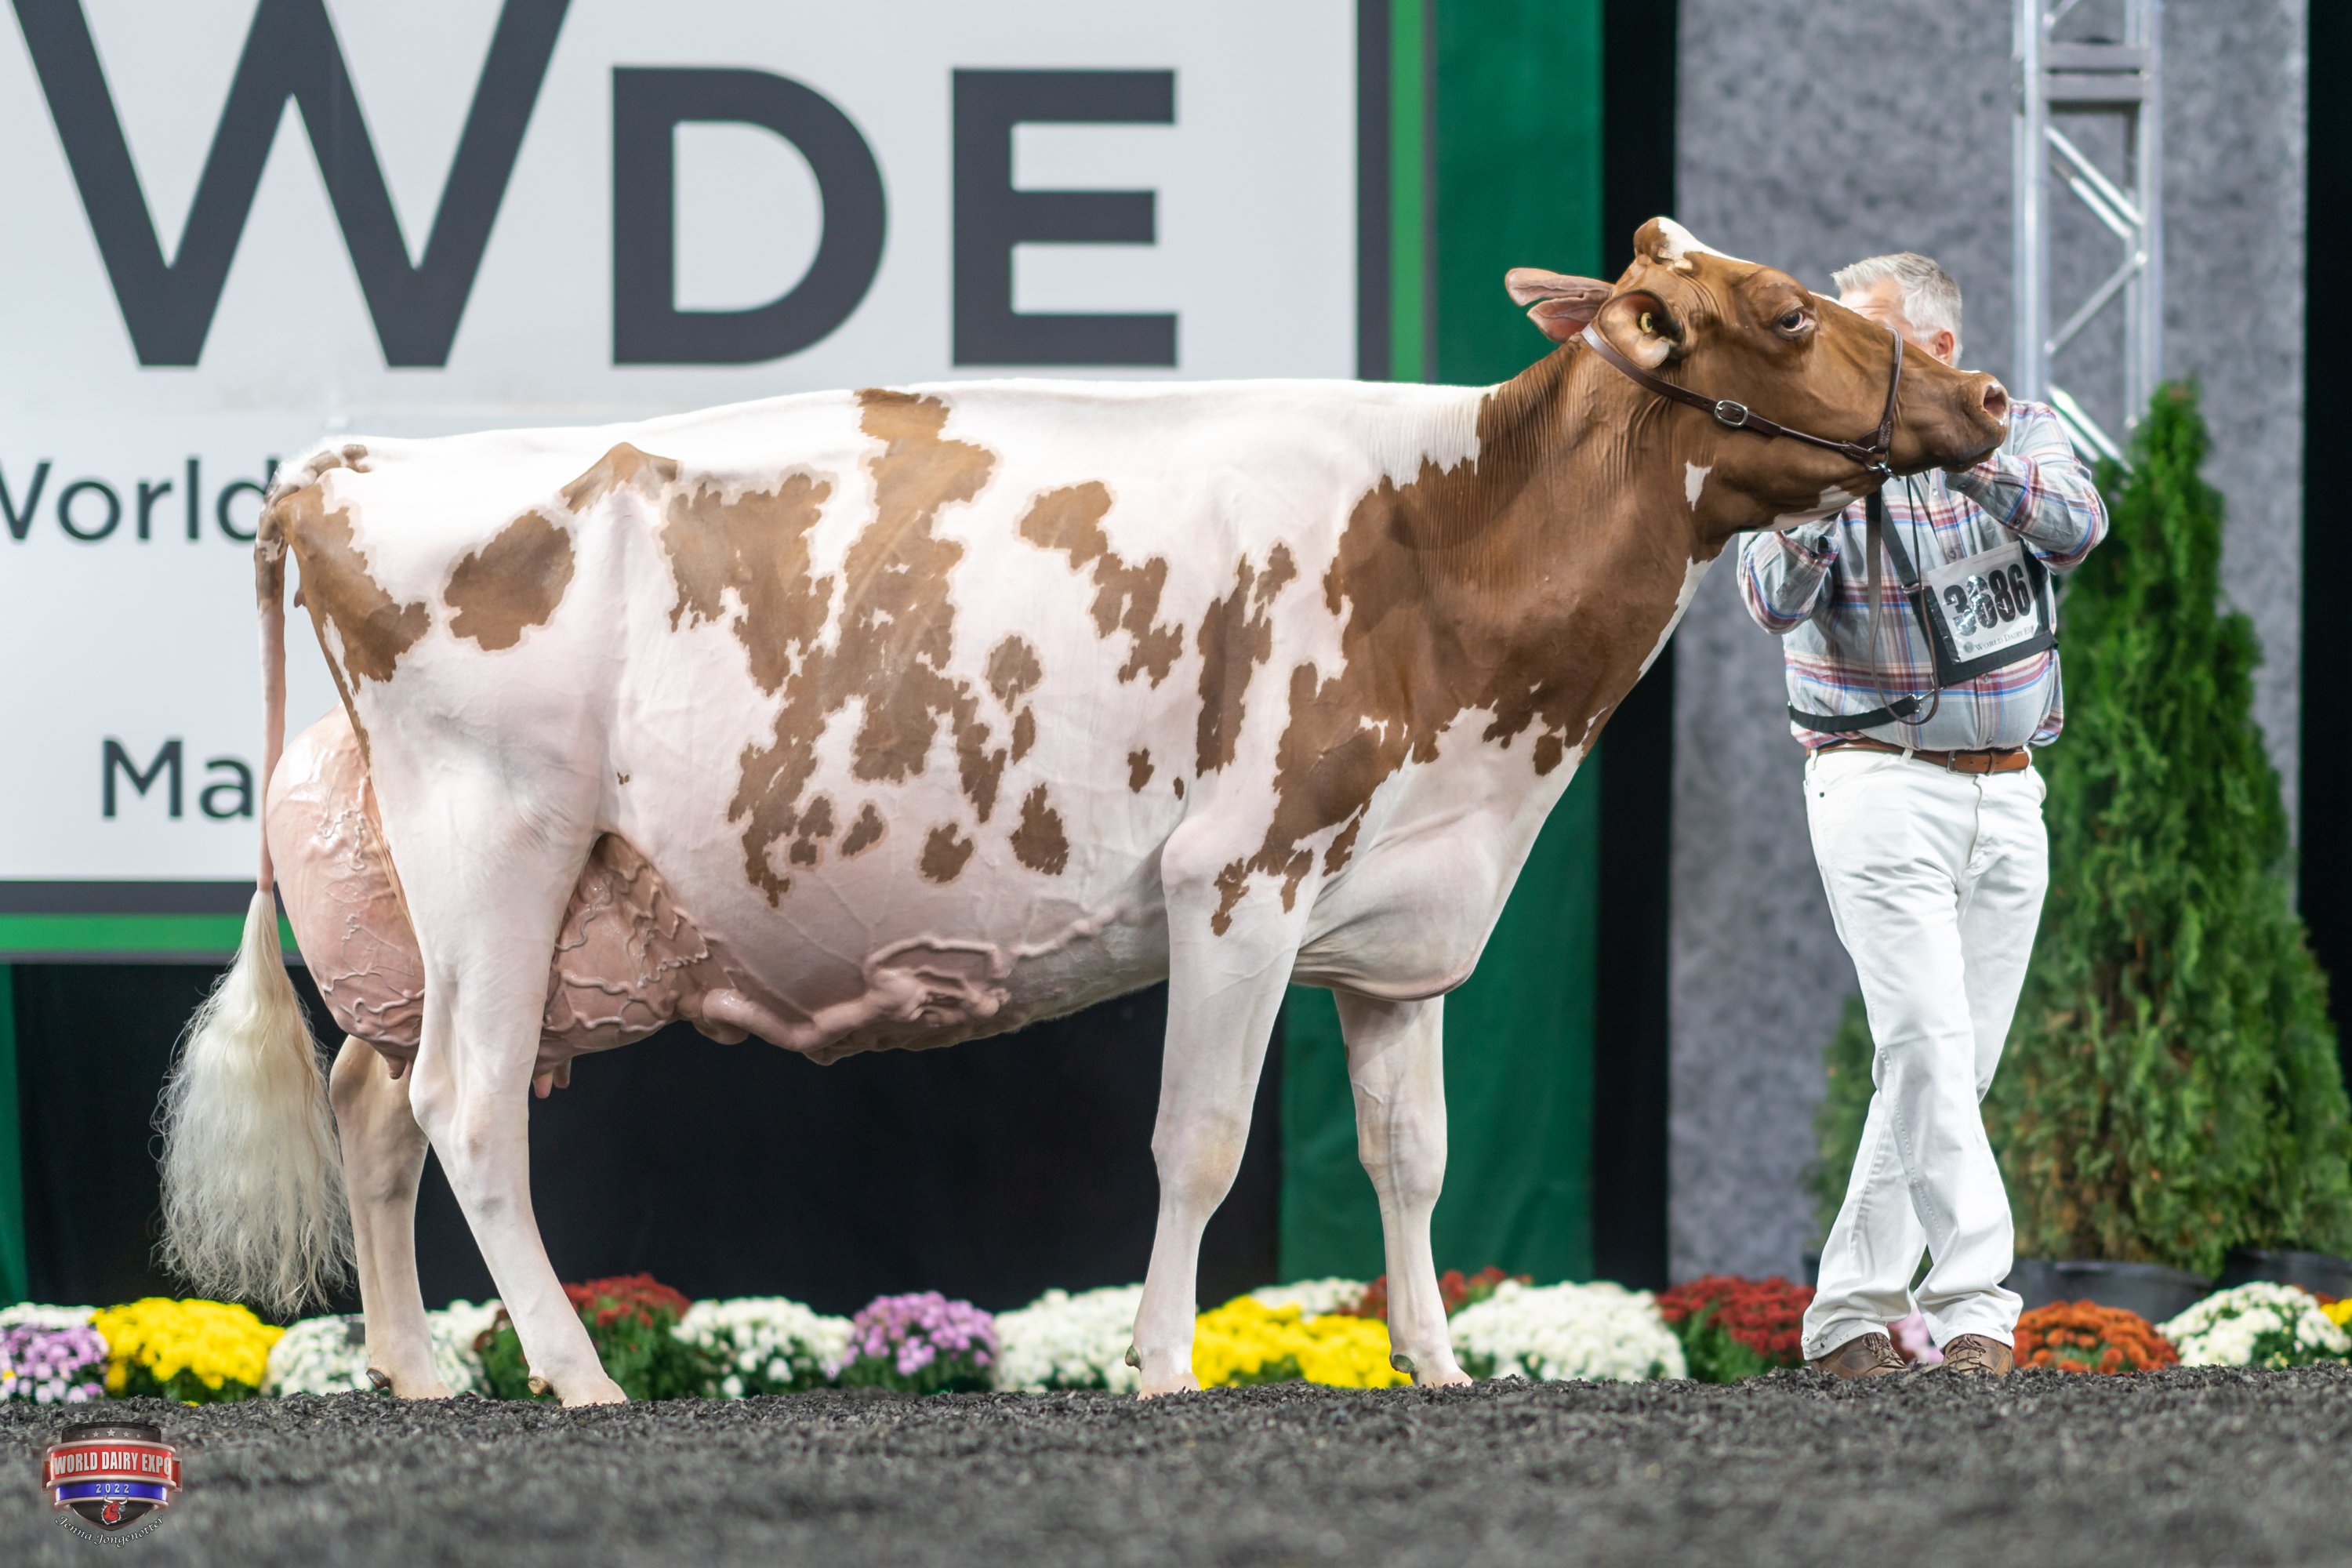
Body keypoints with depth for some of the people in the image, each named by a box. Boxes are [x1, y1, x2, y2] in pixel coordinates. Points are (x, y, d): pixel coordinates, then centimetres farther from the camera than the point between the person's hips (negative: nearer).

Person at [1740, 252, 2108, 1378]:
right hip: (1882, 788, -4)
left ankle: (1849, 1314, 11)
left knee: (1957, 1066, 4)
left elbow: (2077, 527, -15)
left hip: (2006, 795, 4)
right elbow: (1776, 600, -17)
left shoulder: (2023, 435, 6)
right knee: (1926, 1043, -17)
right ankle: (1972, 1305, -20)